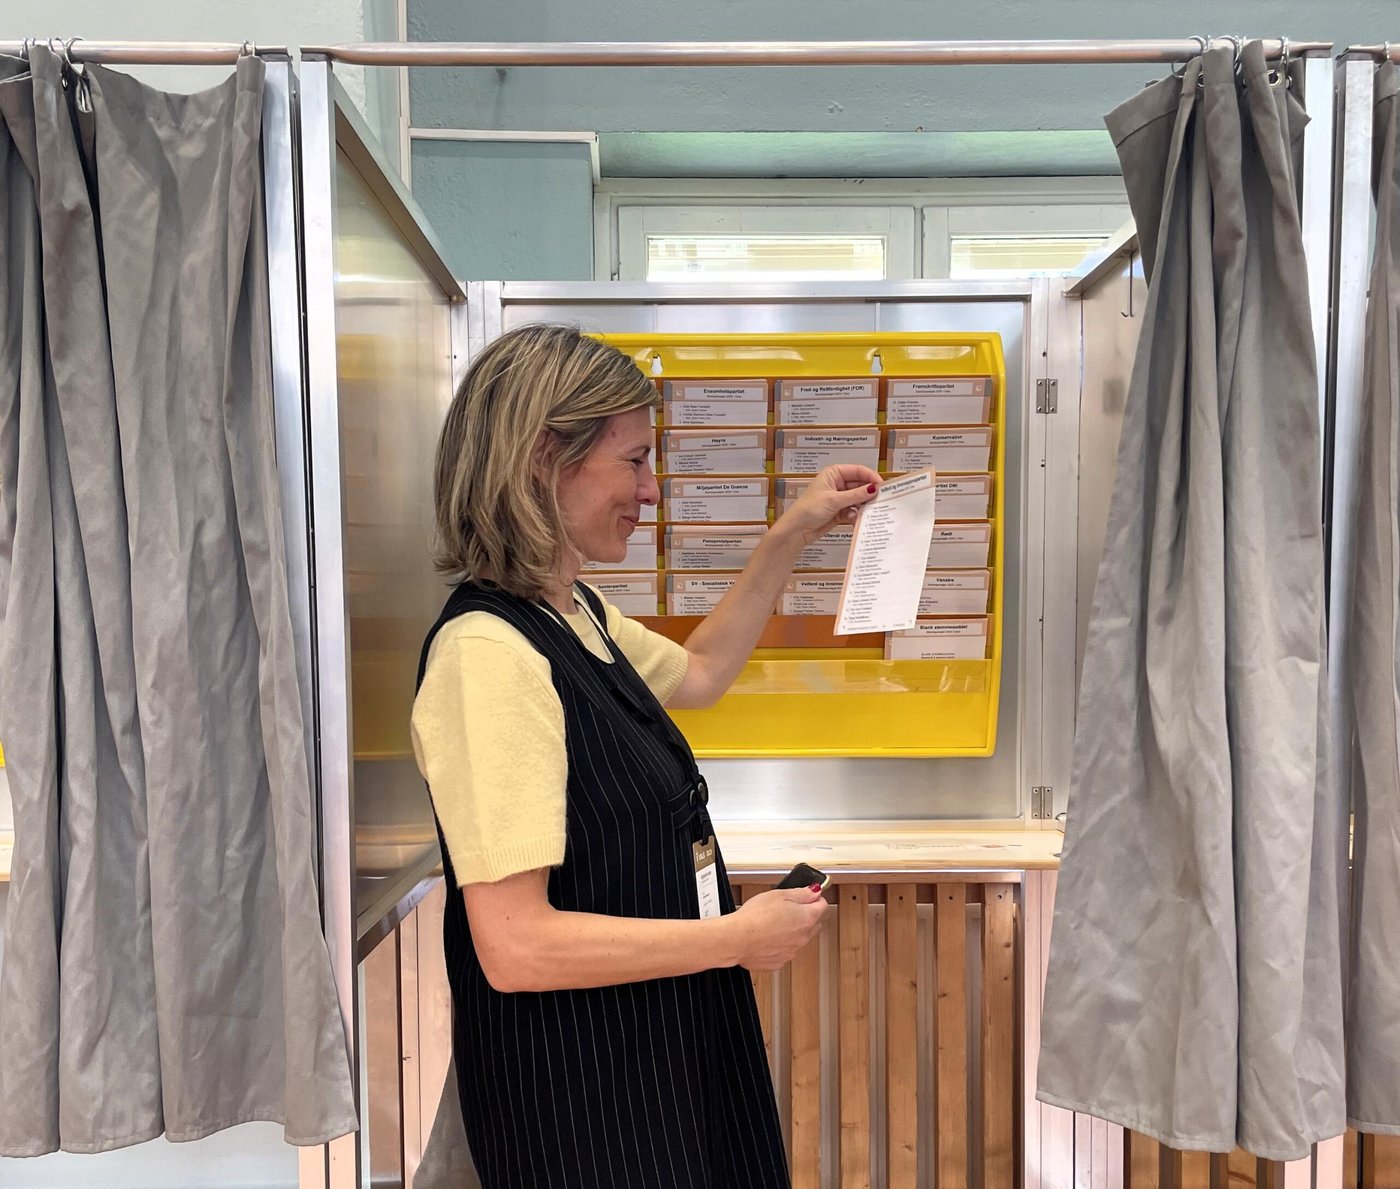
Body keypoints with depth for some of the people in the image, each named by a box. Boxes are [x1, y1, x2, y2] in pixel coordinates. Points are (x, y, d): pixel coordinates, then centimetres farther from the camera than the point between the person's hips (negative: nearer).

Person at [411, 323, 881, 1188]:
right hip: (578, 1086, -9)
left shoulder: (576, 614, 2)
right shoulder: (488, 650, -26)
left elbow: (698, 674, 22)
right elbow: (514, 946, -28)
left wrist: (792, 538, 18)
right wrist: (738, 938, -18)